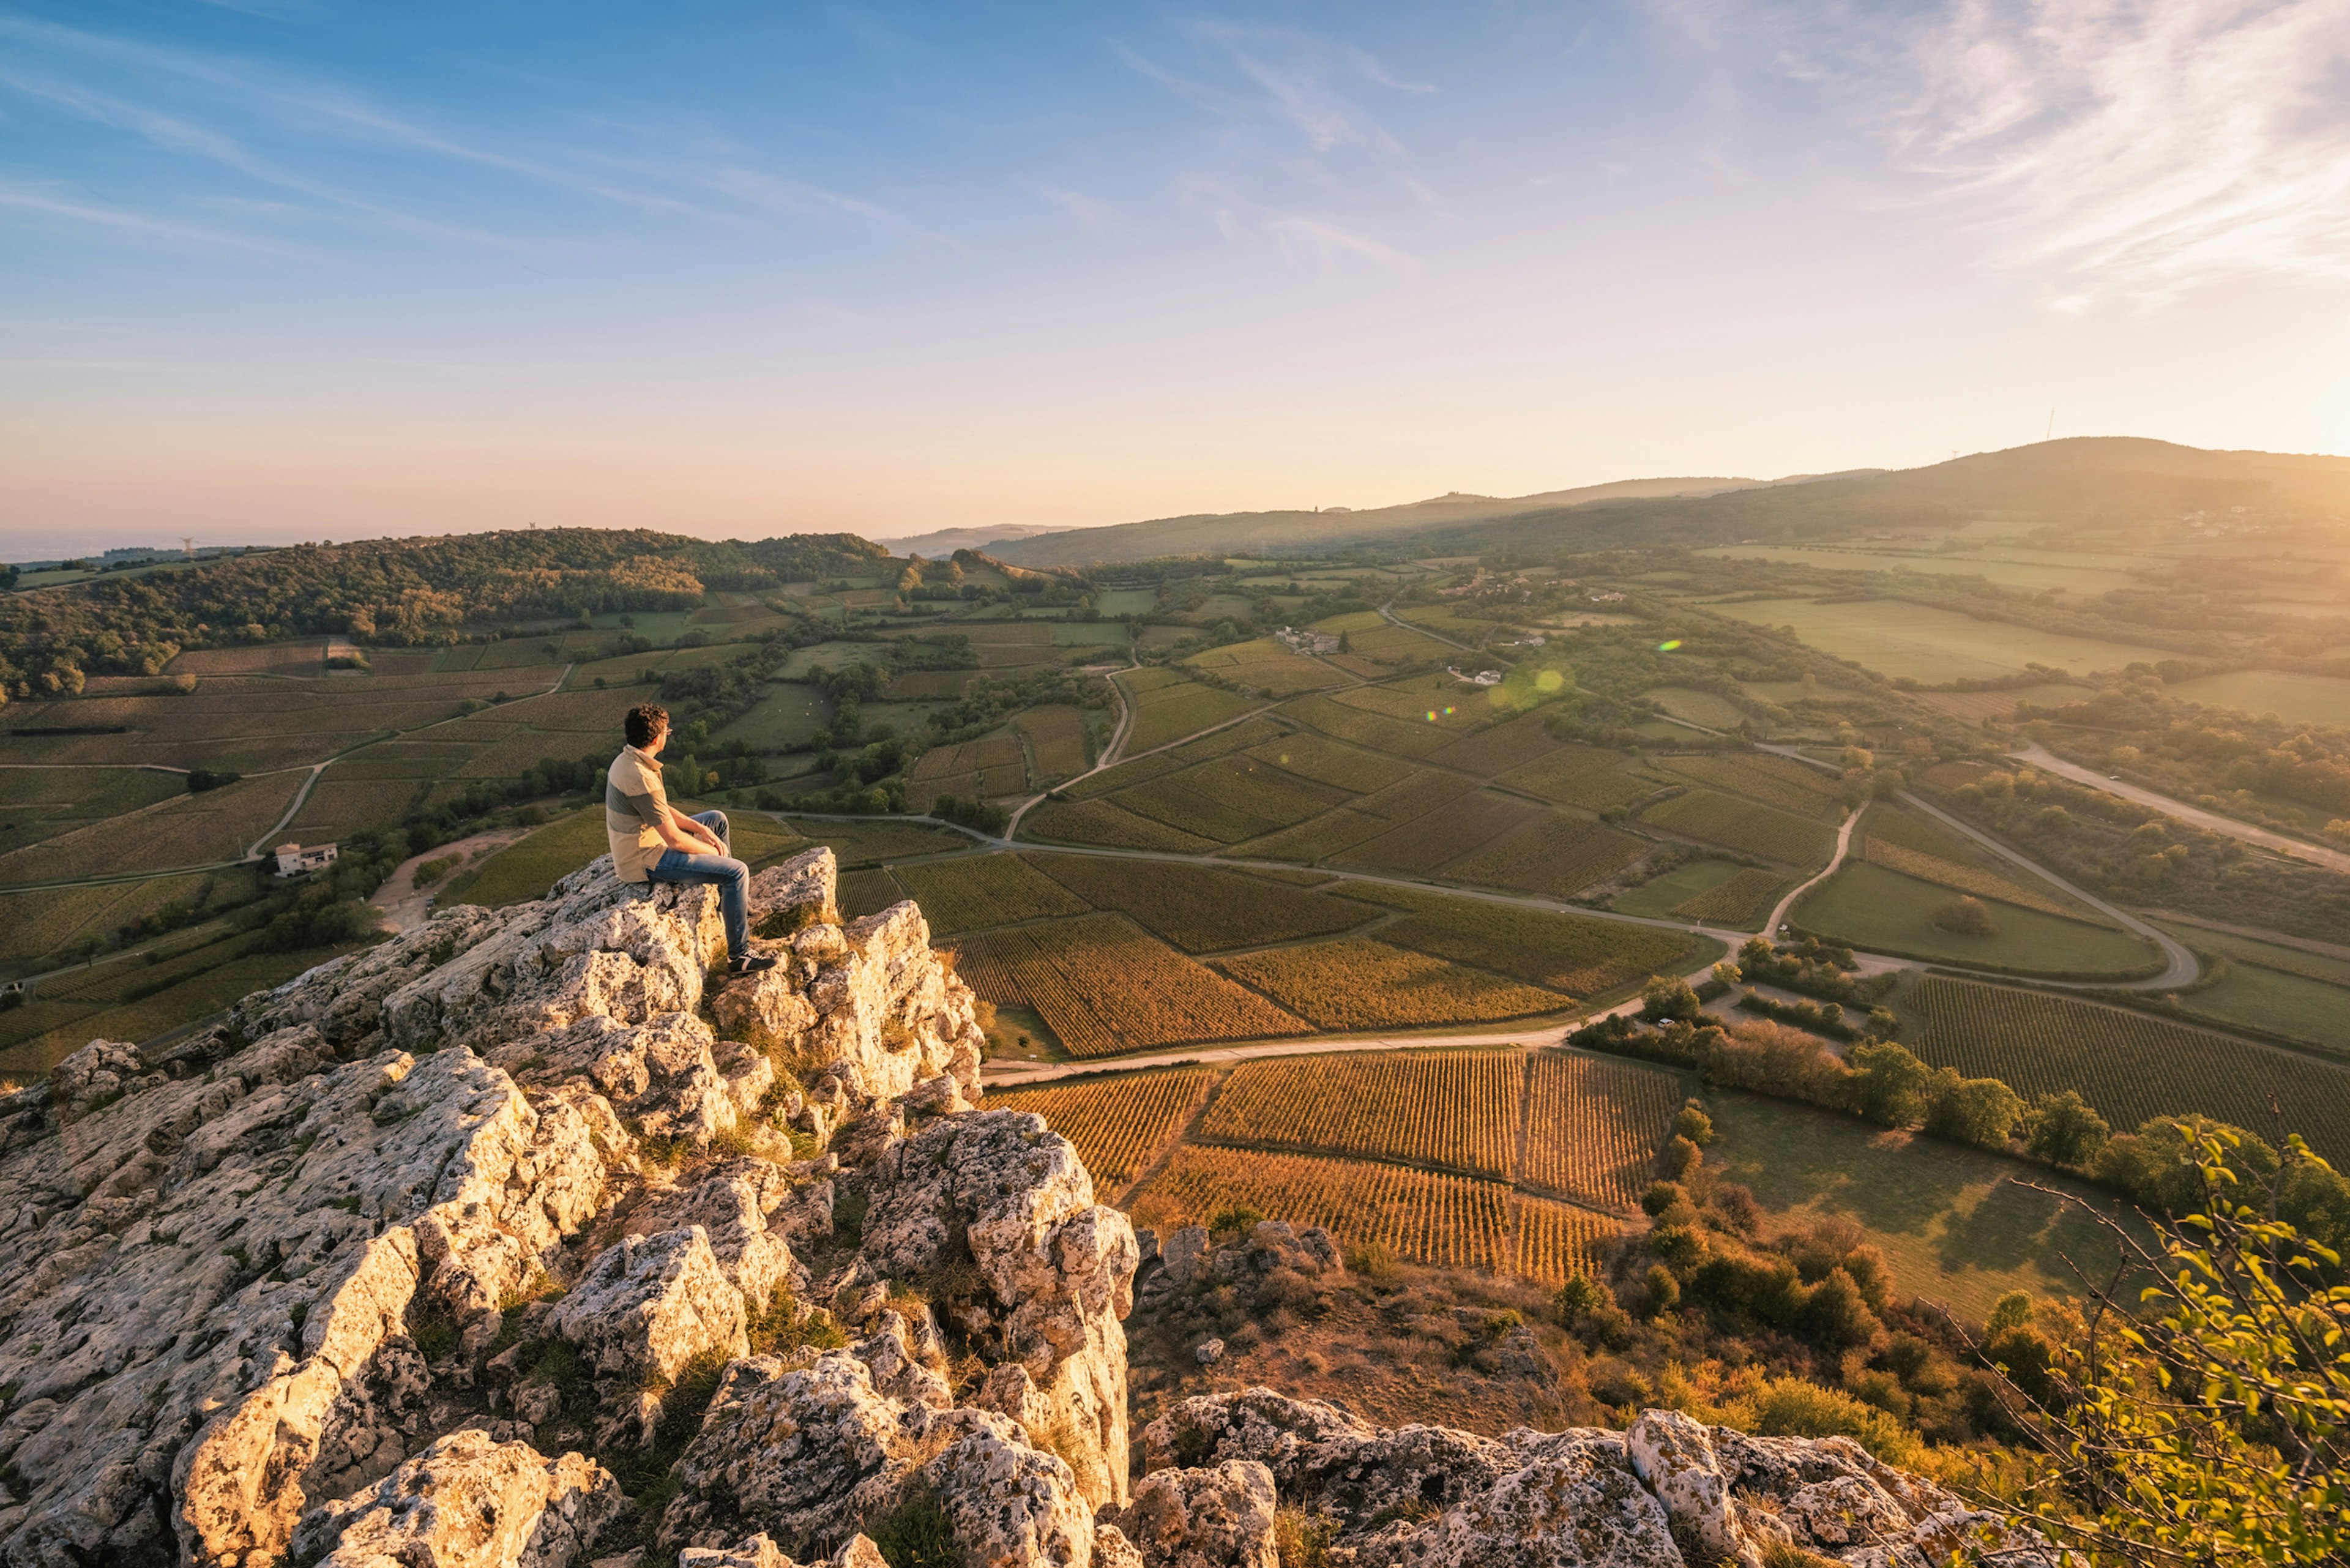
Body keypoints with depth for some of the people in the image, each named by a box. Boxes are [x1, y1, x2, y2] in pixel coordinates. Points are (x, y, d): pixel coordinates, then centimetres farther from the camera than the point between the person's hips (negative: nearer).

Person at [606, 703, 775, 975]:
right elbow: (675, 840, -27)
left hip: (638, 845, 10)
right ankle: (739, 956, -5)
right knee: (737, 872, -14)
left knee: (717, 819, 22)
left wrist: (701, 829, 3)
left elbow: (661, 809, 13)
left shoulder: (625, 760, 2)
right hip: (646, 862, -10)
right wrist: (712, 850, -9)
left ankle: (730, 899, 33)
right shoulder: (641, 779, -30)